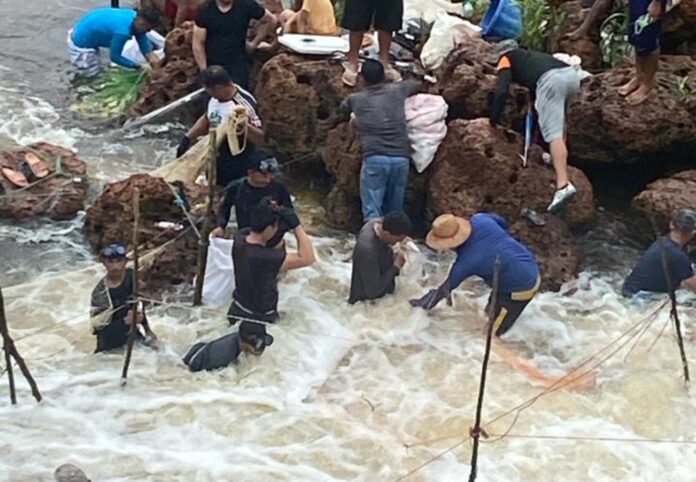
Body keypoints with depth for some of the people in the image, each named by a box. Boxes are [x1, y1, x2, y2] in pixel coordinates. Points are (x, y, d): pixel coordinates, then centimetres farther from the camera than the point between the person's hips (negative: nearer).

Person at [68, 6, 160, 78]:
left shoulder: (134, 15, -13)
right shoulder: (122, 31, -38)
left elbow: (143, 41, -6)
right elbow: (114, 56, -23)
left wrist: (151, 56, -25)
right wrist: (137, 67, -18)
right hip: (81, 41, -8)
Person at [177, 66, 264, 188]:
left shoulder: (243, 104, -26)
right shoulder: (215, 98, -2)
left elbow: (261, 137, -26)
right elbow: (206, 119, 16)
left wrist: (244, 125, -43)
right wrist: (187, 138, 11)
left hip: (235, 169, -8)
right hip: (214, 162, 8)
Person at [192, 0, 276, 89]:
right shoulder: (205, 10, -10)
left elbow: (270, 20, 7)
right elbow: (198, 44, -5)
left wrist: (254, 43, 9)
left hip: (238, 65, -1)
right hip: (211, 66, 1)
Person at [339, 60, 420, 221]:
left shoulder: (356, 99, 11)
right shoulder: (396, 90, 13)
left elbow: (343, 108, 36)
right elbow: (417, 85, 36)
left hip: (374, 158, -2)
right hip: (400, 158, 2)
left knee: (371, 211, -4)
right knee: (395, 211, 13)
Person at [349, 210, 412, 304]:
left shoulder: (379, 223, -13)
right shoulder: (368, 249, -36)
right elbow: (373, 290, -28)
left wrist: (393, 258, -12)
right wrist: (395, 267, -21)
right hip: (367, 300, -8)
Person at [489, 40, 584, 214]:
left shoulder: (506, 59, 25)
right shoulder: (530, 56, 43)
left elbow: (502, 92, 10)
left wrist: (494, 120, 17)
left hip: (550, 80, -6)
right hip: (572, 74, 7)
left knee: (554, 133, -13)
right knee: (558, 118, 35)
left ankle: (563, 185, -26)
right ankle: (559, 159, 35)